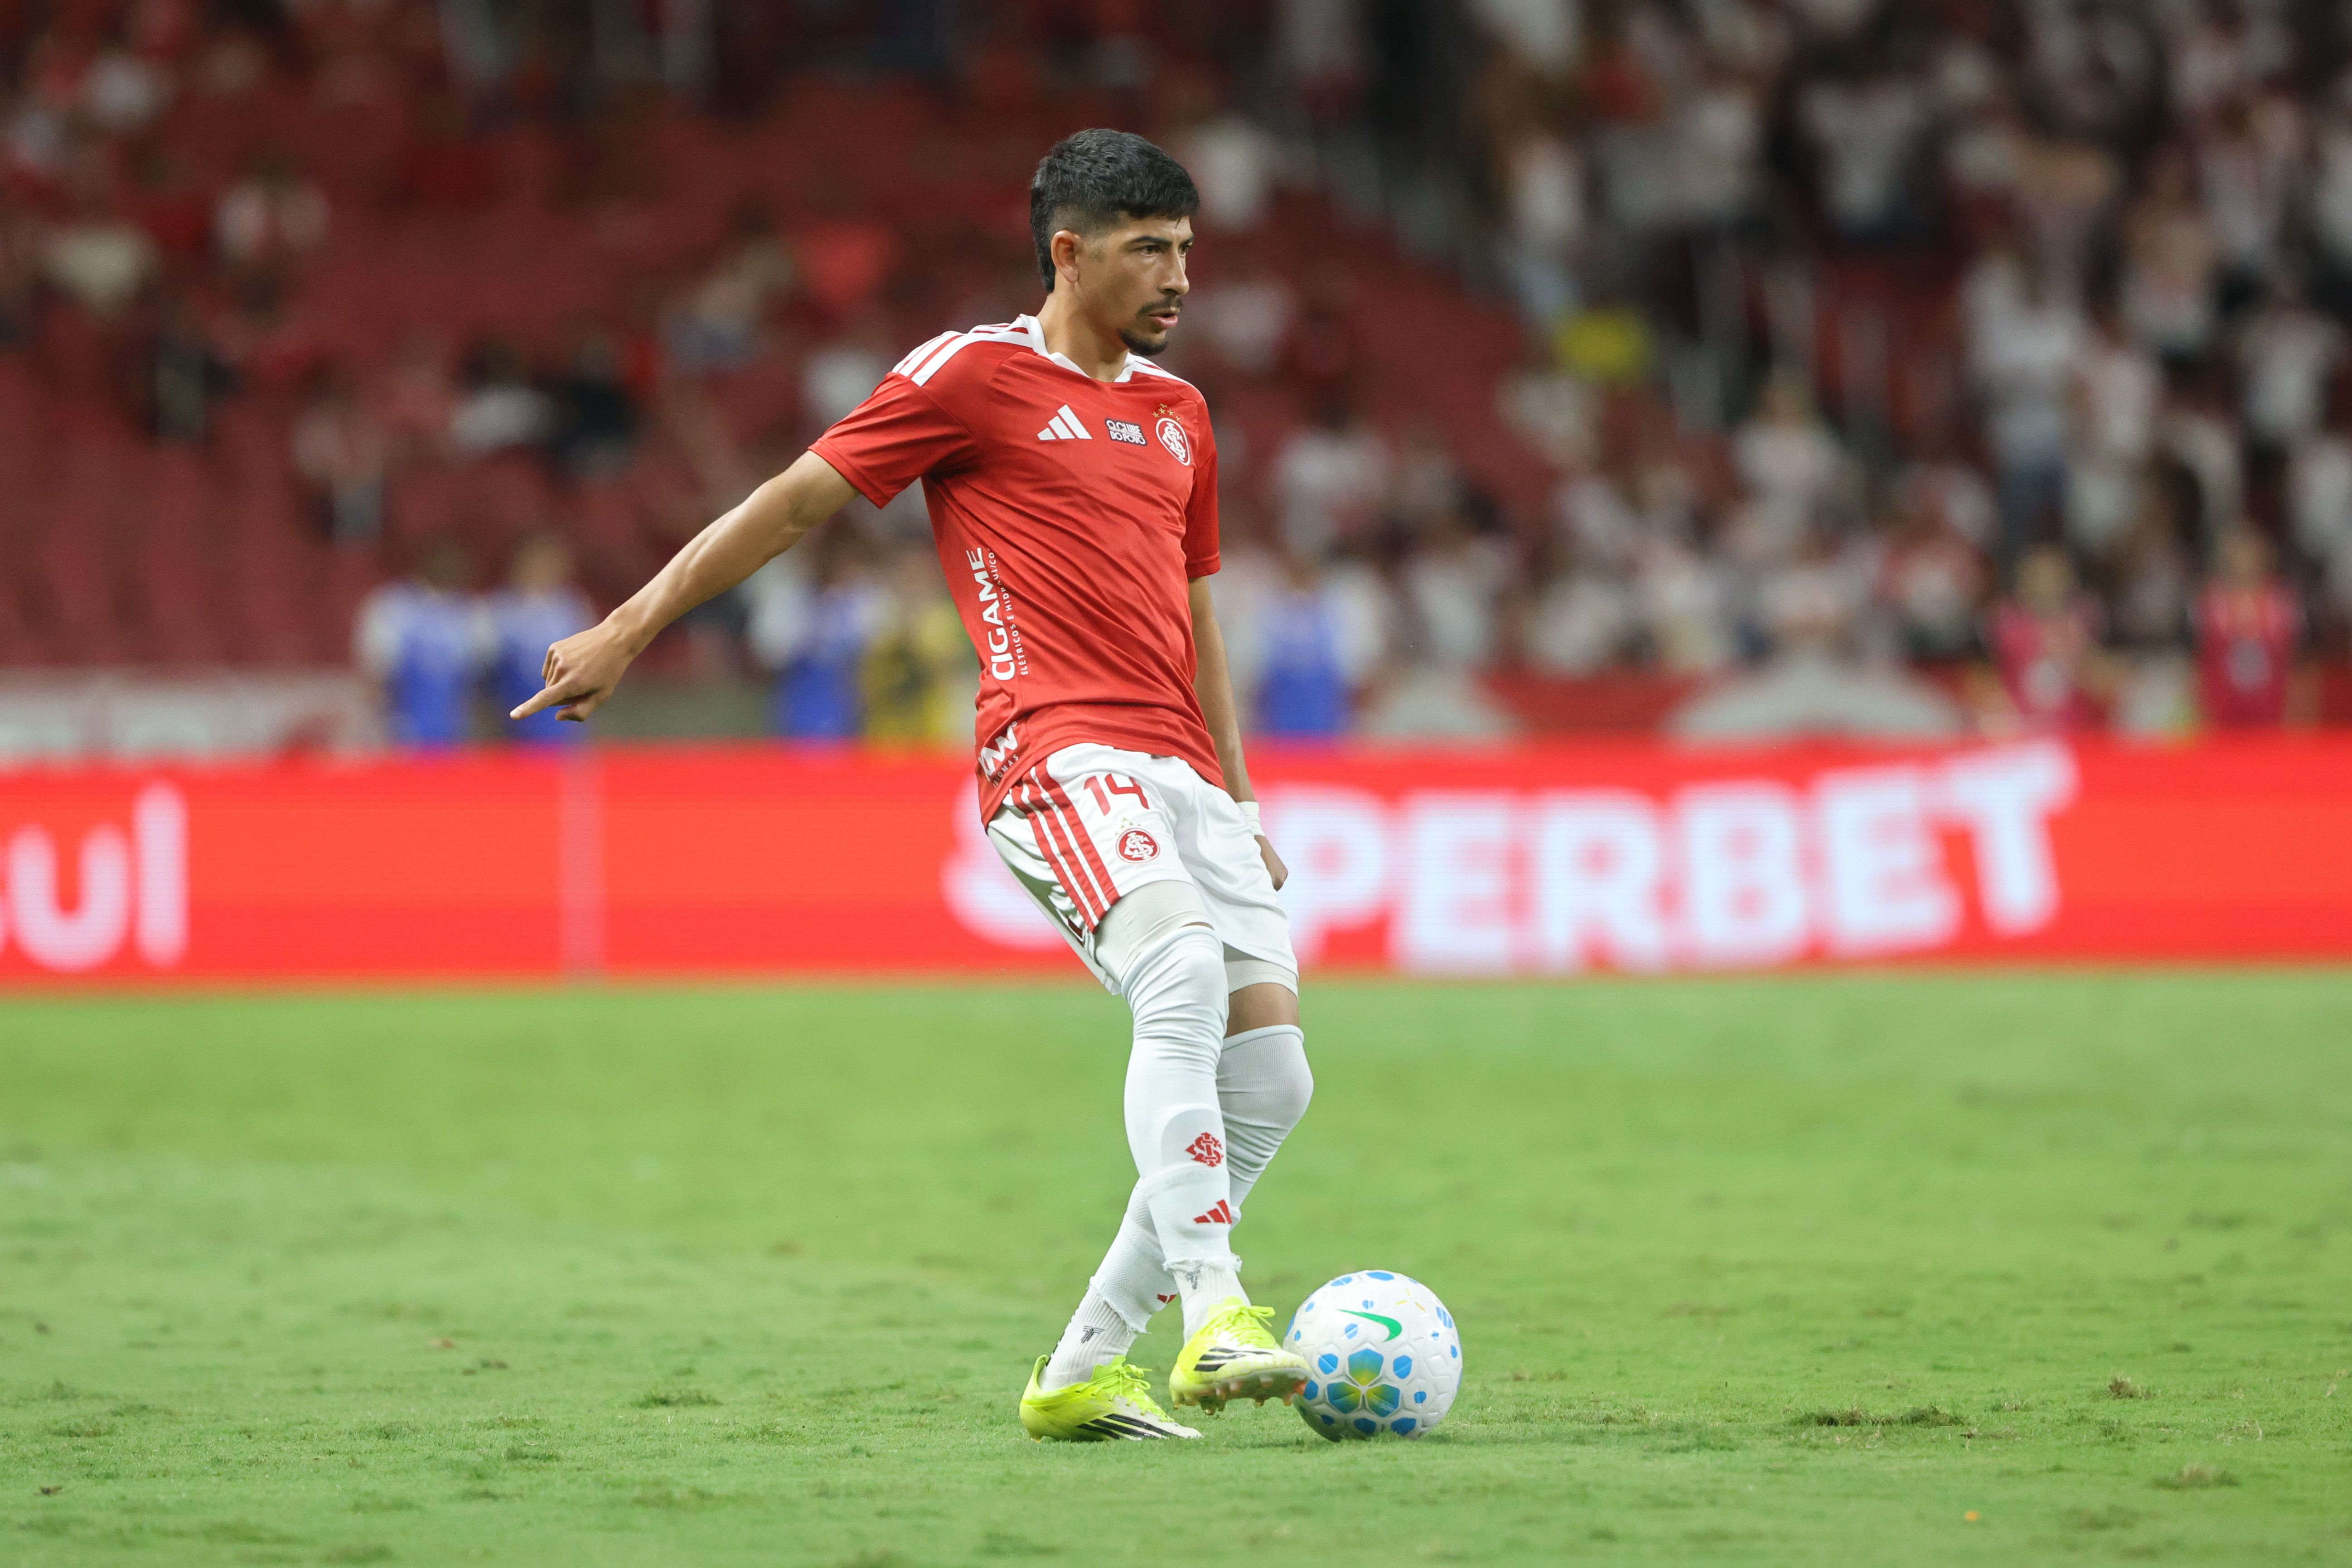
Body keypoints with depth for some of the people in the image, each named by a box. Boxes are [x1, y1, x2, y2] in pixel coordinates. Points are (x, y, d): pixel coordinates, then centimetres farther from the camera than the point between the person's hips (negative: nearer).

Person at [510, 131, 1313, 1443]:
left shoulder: (1177, 412, 22)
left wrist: (1243, 809, 24)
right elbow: (799, 499, 5)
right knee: (1185, 973, -32)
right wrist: (631, 630, 3)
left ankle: (1081, 1371, 5)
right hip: (1062, 753, -7)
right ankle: (1214, 1320, -38)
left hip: (1184, 768, 7)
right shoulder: (975, 375, 2)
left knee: (1272, 1078, -3)